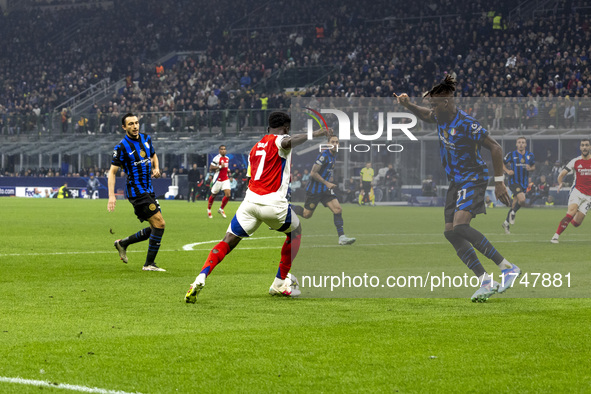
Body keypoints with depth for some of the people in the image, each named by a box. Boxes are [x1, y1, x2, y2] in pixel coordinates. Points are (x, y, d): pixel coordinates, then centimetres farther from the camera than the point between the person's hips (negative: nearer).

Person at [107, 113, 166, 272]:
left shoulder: (146, 139, 8)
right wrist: (112, 195, -19)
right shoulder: (122, 147, -13)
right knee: (159, 224, -14)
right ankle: (149, 264, -5)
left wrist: (156, 168, 4)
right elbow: (112, 171, -10)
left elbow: (153, 156, 26)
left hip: (148, 191, 8)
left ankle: (123, 243, 28)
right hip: (136, 192, -8)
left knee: (155, 228, 10)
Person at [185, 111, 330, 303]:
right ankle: (279, 284, 25)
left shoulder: (255, 148, 23)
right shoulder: (279, 140, 0)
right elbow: (288, 142, -26)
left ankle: (201, 278, -21)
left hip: (251, 199, 5)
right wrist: (314, 134, -28)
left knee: (228, 242, 3)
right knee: (295, 233, 23)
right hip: (273, 203, -5)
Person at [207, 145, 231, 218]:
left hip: (225, 179, 6)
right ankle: (209, 210, 27)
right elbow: (211, 168, -17)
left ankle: (221, 209, 11)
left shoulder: (227, 158, 12)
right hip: (218, 179, -6)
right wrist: (220, 167, -22)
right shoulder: (217, 158, -14)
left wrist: (228, 170, 13)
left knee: (228, 194, -8)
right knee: (213, 195, 7)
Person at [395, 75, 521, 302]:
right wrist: (408, 105, 10)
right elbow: (425, 116, 28)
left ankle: (507, 268, -20)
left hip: (473, 179, -9)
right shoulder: (441, 118, 4)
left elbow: (495, 148, -16)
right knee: (450, 232, 0)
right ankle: (486, 281, 0)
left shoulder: (467, 124, -21)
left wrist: (499, 183, -14)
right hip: (456, 181, 9)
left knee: (460, 227, -25)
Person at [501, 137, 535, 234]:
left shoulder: (530, 155, 6)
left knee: (515, 204, 10)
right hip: (514, 181, -4)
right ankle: (513, 213, 4)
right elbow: (502, 163, 7)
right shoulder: (511, 155, -3)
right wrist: (507, 170, -12)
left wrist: (530, 168, -7)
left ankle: (506, 223, 25)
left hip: (524, 182, 4)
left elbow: (533, 166, 17)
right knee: (522, 199, -25)